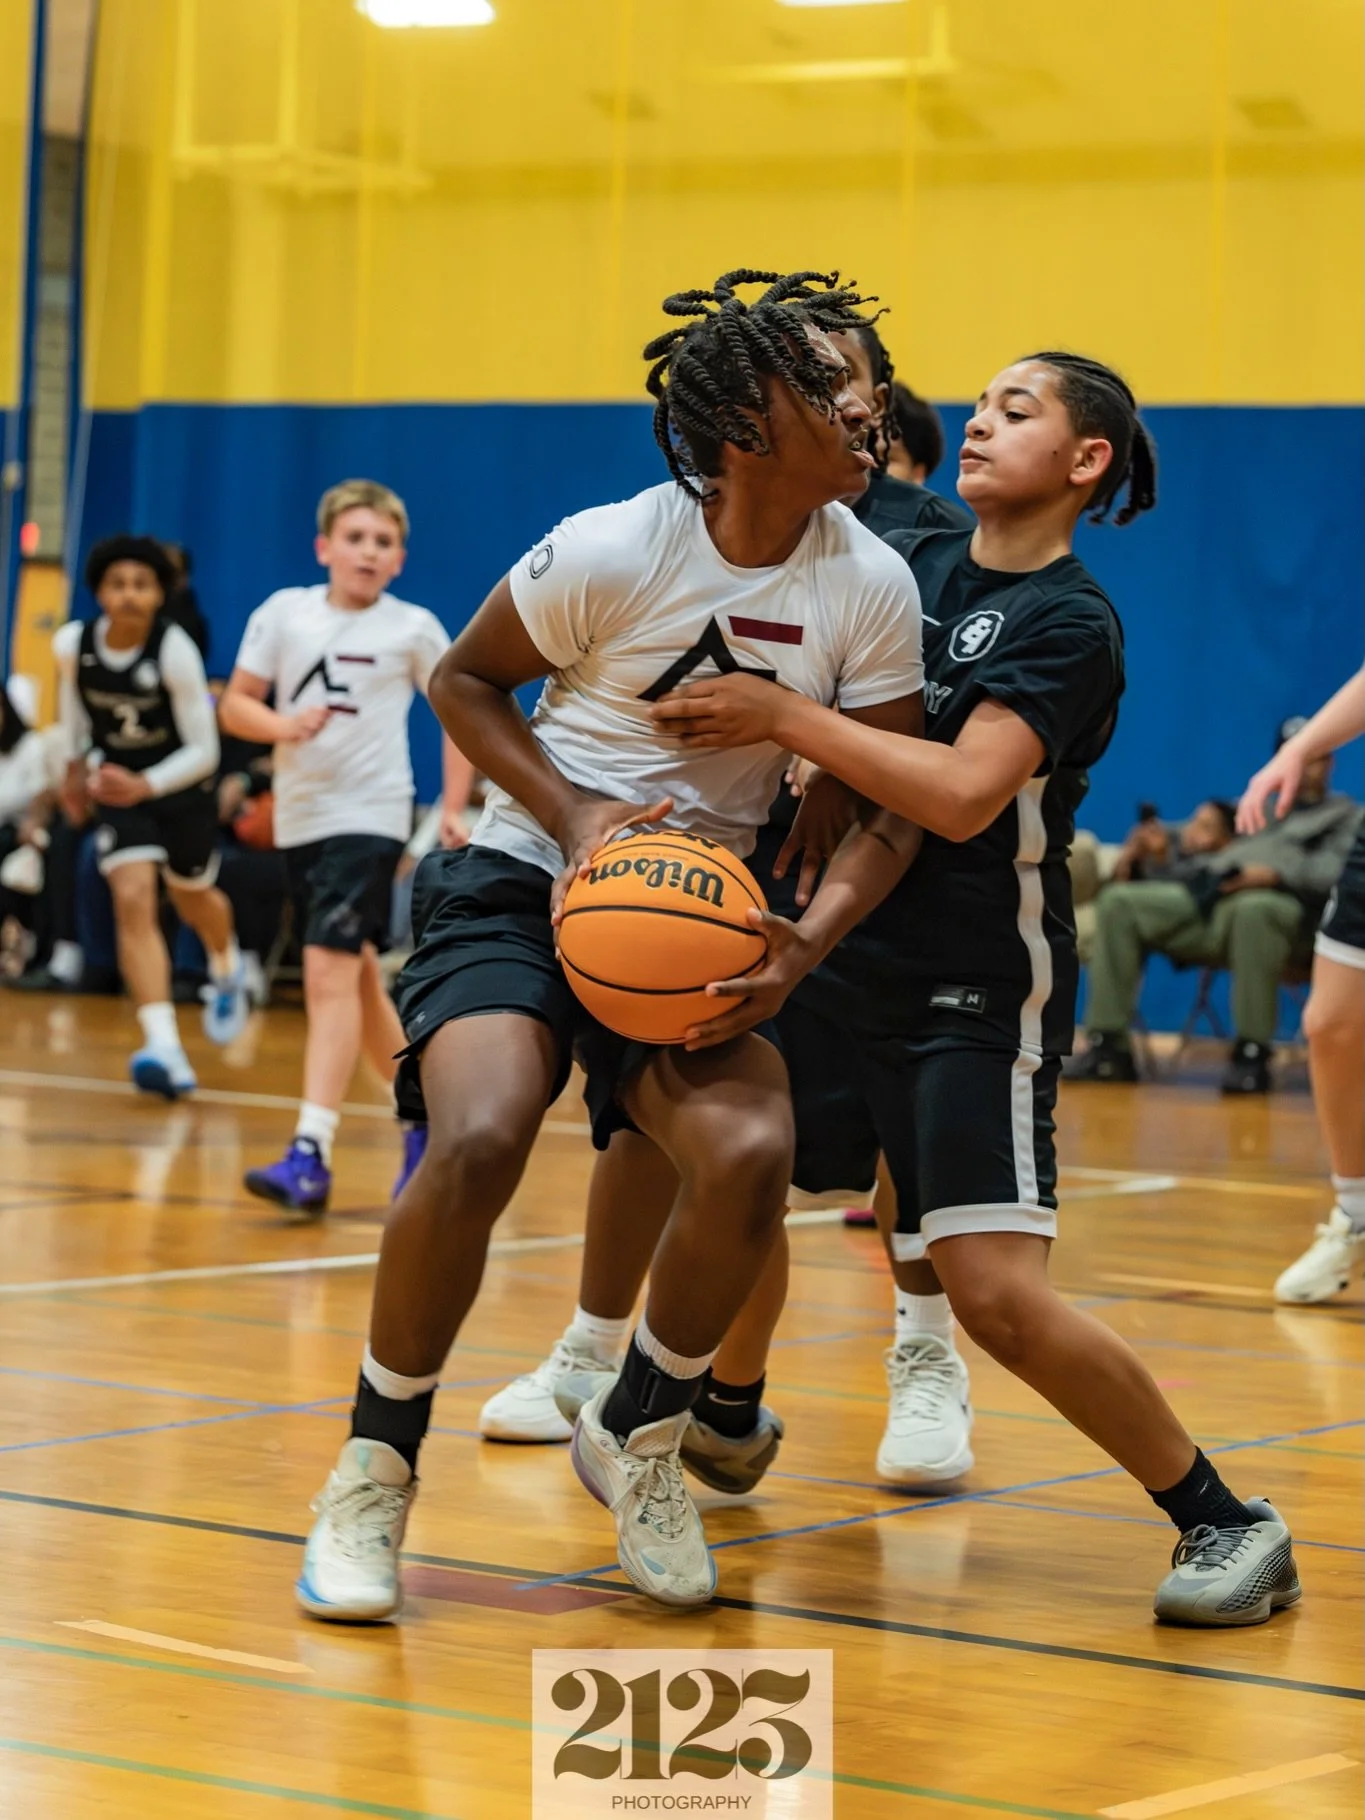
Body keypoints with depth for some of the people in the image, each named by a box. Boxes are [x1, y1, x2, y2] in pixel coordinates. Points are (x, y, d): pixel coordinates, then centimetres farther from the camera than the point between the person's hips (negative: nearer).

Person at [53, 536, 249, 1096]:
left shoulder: (174, 653, -27)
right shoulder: (72, 645, -16)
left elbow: (204, 751, -22)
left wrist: (146, 786, -35)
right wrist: (77, 764, 17)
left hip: (181, 785, -1)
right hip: (119, 784, 1)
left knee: (192, 899, 20)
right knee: (133, 899, -18)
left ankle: (227, 970, 58)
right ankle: (164, 1048, -26)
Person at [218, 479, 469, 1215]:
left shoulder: (414, 629, -2)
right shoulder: (284, 612, 3)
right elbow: (234, 705, 4)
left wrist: (453, 809, 1)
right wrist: (282, 725, -17)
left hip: (368, 815, -5)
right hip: (299, 815, 5)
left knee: (330, 970, -18)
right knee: (358, 978, 16)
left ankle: (310, 1153, -23)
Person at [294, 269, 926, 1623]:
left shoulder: (872, 587, -6)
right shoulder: (615, 552, -15)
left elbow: (892, 806, -1)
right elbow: (463, 678, -2)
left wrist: (804, 942, -19)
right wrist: (575, 819, -17)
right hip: (523, 885, -3)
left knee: (750, 1156, -24)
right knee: (480, 1143, -29)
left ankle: (638, 1436, 5)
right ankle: (374, 1468, -5)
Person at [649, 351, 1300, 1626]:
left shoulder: (1071, 624, -12)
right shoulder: (911, 566, 9)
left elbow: (963, 794, -25)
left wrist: (785, 717, -25)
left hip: (977, 987, -7)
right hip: (842, 948, 7)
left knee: (997, 1291, -17)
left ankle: (1227, 1523, -5)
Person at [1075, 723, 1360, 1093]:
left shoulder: (1347, 816, 22)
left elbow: (1339, 867, 1)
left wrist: (1278, 873, -14)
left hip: (1275, 898, -6)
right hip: (1202, 893, 6)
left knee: (1254, 909, -43)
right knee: (1118, 902, -15)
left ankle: (1252, 1055, -39)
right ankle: (1108, 1046, -20)